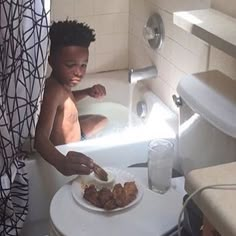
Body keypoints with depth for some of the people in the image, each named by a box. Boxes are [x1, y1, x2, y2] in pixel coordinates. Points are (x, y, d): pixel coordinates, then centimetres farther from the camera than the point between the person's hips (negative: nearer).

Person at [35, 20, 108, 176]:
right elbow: (40, 137, -48)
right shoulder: (53, 90, -37)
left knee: (102, 120, 28)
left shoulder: (62, 82, -11)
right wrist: (62, 162, -68)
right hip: (64, 151, -9)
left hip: (75, 136, 10)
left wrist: (88, 92, -4)